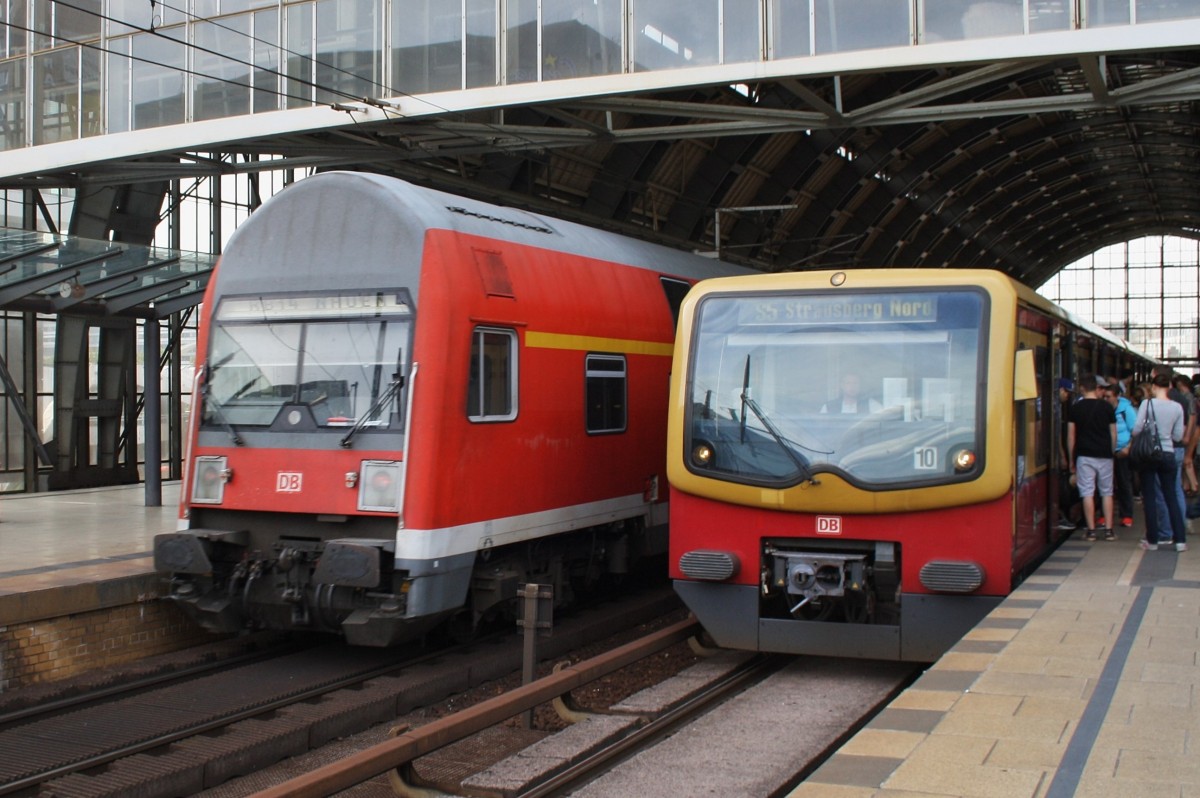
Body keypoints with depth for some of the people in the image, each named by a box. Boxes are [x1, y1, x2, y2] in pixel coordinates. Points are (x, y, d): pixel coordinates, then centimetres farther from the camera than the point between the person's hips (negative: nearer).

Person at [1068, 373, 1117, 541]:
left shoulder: (1076, 408, -2)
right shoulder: (1107, 407, 2)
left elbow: (1071, 436, -2)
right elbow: (1113, 434, 6)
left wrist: (1071, 459, 6)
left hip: (1084, 456, -2)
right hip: (1105, 455, 2)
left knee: (1087, 493, 0)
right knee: (1107, 492, 10)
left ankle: (1091, 531, -1)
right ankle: (1108, 530, 8)